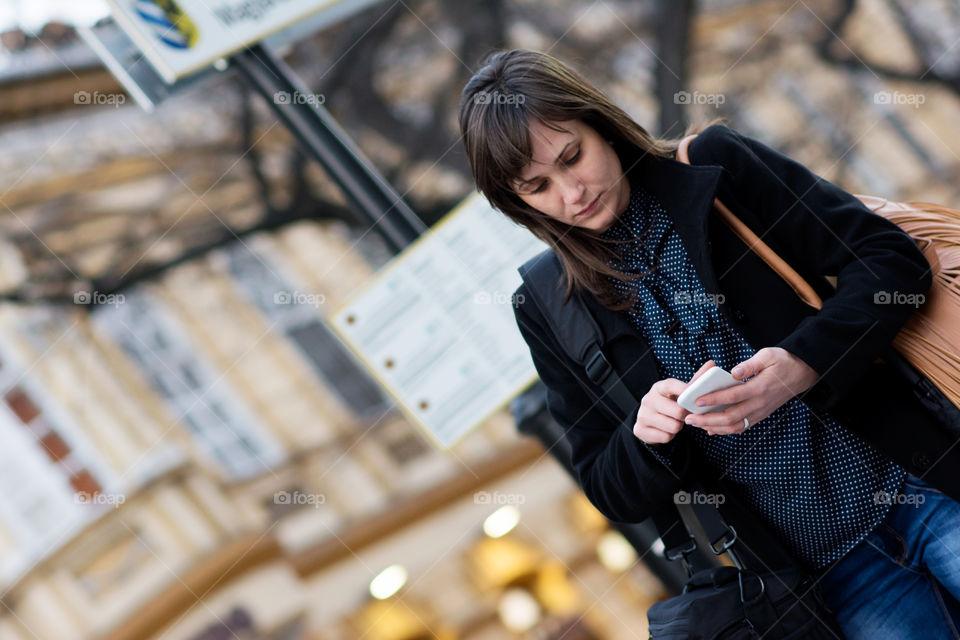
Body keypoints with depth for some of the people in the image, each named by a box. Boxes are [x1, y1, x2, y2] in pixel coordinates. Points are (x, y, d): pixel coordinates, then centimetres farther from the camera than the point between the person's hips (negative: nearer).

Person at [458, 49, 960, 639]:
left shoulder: (716, 165, 0)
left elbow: (894, 257, -4)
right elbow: (612, 494, 7)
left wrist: (802, 365, -19)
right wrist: (645, 434, -15)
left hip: (908, 477, -1)